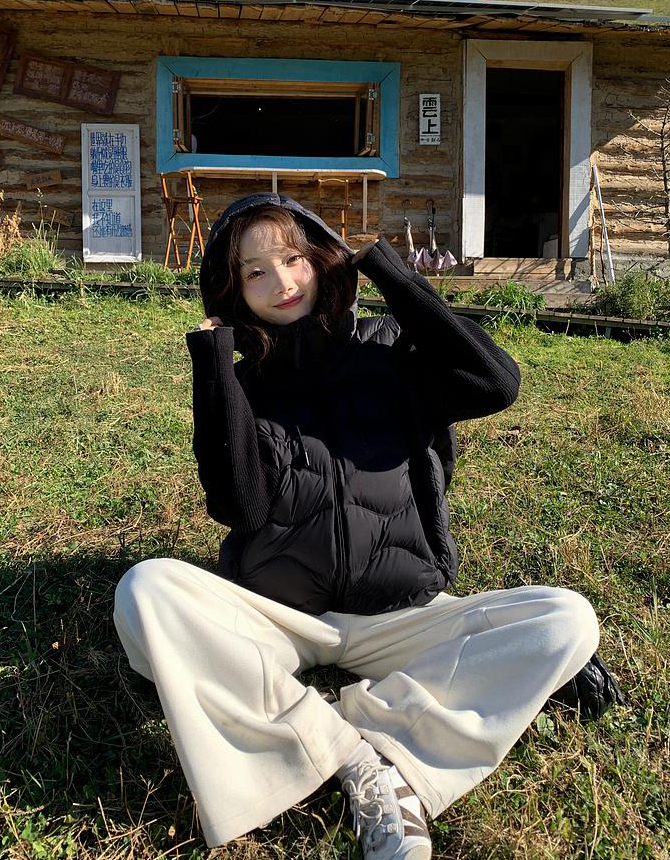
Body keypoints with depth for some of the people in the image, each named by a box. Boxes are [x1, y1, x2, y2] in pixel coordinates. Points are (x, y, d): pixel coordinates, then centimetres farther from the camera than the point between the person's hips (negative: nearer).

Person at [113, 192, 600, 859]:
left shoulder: (390, 348, 6)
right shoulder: (241, 382, 6)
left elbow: (496, 383, -14)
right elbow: (242, 504, -11)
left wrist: (388, 270, -8)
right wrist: (212, 358, -12)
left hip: (398, 621, 0)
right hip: (274, 620, 0)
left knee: (567, 619, -19)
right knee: (144, 591, -28)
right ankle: (365, 763, -24)